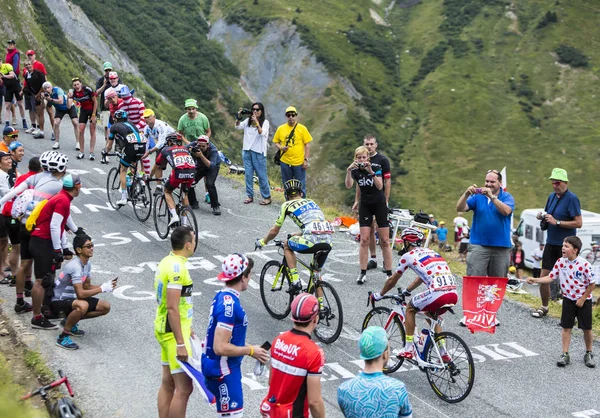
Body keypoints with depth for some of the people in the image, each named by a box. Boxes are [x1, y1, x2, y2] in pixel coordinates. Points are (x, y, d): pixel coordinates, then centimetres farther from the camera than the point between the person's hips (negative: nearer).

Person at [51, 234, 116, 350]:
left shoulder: (87, 263, 3)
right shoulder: (75, 266, -26)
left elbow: (86, 286, 10)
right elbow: (81, 293, -31)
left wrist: (107, 286, -6)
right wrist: (101, 289, -22)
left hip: (72, 298, 9)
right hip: (58, 301, -9)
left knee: (105, 307, 3)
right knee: (83, 305, -40)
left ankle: (70, 322, 14)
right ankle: (63, 337, -21)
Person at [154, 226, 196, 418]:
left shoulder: (167, 261, 8)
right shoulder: (177, 267, -21)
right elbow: (172, 308, -25)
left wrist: (185, 328, 26)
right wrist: (180, 343, -24)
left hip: (165, 329, 10)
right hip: (174, 332, -10)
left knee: (168, 383, 16)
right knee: (184, 388, -7)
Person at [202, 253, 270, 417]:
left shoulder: (222, 296, 7)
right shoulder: (229, 304, -24)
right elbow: (220, 347, -28)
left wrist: (250, 350, 11)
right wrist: (251, 350, -15)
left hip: (226, 367, 10)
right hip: (222, 369, -10)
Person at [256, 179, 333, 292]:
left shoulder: (287, 205, 13)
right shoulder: (311, 202, 28)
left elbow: (274, 231, 19)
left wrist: (262, 242, 37)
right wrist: (298, 234, 57)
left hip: (312, 241, -5)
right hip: (328, 242, 5)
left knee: (287, 246, 22)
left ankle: (295, 281, 12)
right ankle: (320, 301, 24)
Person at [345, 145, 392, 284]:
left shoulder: (376, 167, -13)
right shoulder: (355, 170, -7)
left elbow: (380, 186, -27)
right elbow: (349, 185, -25)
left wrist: (371, 172, -40)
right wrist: (348, 171, -40)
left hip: (379, 204, -2)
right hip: (365, 205, 2)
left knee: (384, 241, -1)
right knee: (364, 240, -5)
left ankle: (389, 273, 4)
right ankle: (363, 273, 1)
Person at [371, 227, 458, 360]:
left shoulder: (408, 255, 9)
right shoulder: (431, 252, 28)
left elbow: (392, 281, 20)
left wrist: (379, 295, 35)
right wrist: (406, 291, 53)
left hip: (438, 294, -7)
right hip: (454, 294, 7)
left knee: (410, 308, 18)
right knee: (430, 313, 32)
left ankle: (409, 349, 15)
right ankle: (443, 353, 26)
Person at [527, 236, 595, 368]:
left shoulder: (584, 264, -21)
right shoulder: (560, 262, -7)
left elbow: (592, 284, -14)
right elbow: (551, 277, -3)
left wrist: (582, 299, -11)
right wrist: (535, 280, -16)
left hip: (584, 300, -4)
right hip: (568, 299, 4)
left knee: (587, 328, 6)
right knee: (566, 327, 3)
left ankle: (588, 354, 23)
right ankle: (565, 355, 9)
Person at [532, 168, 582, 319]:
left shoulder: (572, 198, -12)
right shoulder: (552, 196, 9)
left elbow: (579, 223, -17)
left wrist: (557, 222, -20)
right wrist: (542, 216, 0)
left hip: (565, 245, -7)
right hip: (551, 243, 7)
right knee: (544, 277, 8)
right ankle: (544, 307, 24)